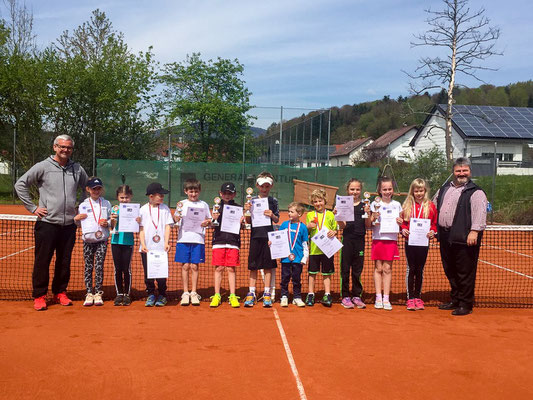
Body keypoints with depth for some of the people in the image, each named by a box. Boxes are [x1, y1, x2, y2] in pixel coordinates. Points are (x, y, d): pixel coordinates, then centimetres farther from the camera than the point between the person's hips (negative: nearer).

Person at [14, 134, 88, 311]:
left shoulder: (77, 169, 9)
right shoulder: (43, 167, -2)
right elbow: (20, 184, 0)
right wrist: (32, 207, -4)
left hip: (69, 224, 4)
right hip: (47, 223, -3)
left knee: (65, 261, 10)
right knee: (42, 261, 0)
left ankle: (60, 292, 24)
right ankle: (39, 296, 11)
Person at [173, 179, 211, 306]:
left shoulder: (203, 205, 10)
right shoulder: (182, 203, 9)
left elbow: (209, 220, 12)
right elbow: (176, 218, 7)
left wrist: (207, 223, -9)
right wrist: (177, 218, -15)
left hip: (198, 238, 0)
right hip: (183, 238, 0)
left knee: (194, 266, 1)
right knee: (185, 266, 1)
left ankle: (194, 293, 10)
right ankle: (185, 293, 9)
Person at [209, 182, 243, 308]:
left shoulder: (238, 208, 7)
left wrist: (240, 222, -16)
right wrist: (214, 219, -16)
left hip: (233, 242, 0)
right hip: (219, 241, 0)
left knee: (231, 269, 2)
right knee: (219, 268, 2)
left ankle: (233, 296, 8)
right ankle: (217, 295, 9)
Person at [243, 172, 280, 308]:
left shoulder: (273, 201, 6)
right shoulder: (252, 200, 5)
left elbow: (277, 220, 5)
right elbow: (248, 221, 5)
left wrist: (272, 215, -15)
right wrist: (247, 211, -13)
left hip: (268, 236, 0)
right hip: (255, 235, 0)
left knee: (268, 265, 4)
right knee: (253, 266, 4)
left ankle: (267, 294, 11)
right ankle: (251, 293, 12)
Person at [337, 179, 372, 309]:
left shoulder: (364, 206, 6)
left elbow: (368, 226, 5)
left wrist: (367, 213, -9)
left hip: (360, 240, 2)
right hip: (347, 239, -2)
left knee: (357, 270, 9)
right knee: (345, 269, 3)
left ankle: (357, 296, 19)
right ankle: (345, 296, 11)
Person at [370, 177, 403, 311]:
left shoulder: (397, 205, 10)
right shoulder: (375, 204, 3)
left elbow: (400, 223, 17)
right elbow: (369, 224, 0)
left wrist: (400, 223, -5)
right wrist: (374, 217, -19)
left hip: (391, 240, 1)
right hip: (378, 239, -1)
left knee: (387, 269, 1)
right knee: (378, 268, 1)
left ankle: (386, 298, 5)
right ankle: (378, 298, 6)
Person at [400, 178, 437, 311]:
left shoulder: (430, 206, 2)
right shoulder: (407, 205, 4)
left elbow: (434, 223, 5)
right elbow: (402, 222, 8)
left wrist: (432, 232, -12)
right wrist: (403, 230, -11)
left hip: (423, 242, 0)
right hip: (410, 241, 0)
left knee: (420, 269, 8)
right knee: (411, 269, 1)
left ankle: (418, 297, 18)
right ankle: (410, 298, 6)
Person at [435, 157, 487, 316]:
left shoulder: (476, 192, -4)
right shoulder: (444, 189, 18)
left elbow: (479, 213, -15)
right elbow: (435, 209, 27)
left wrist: (474, 231, -26)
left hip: (464, 239, -7)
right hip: (445, 238, 7)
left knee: (465, 273, -3)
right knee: (450, 272, 15)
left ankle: (466, 304, 7)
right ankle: (454, 300, 28)